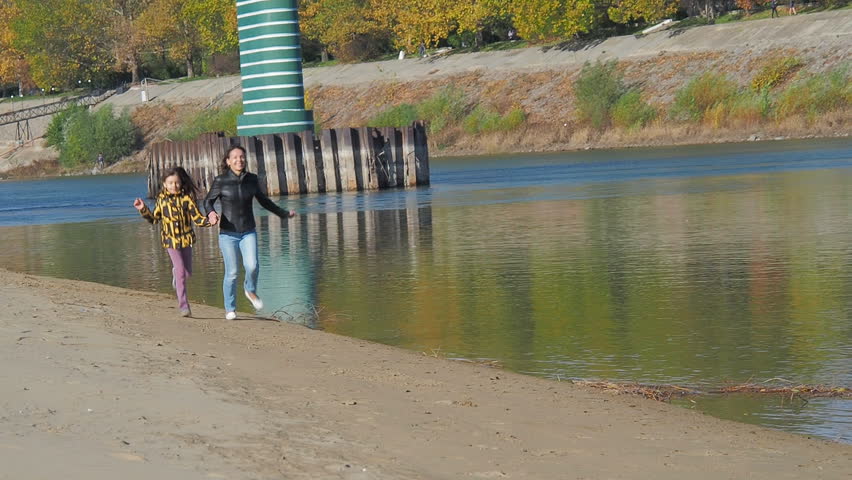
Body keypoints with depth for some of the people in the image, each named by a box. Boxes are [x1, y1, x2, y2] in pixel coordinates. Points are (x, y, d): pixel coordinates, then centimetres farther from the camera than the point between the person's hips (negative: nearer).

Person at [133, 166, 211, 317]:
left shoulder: (187, 198, -3)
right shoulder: (161, 199, 2)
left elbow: (197, 218, -5)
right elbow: (154, 218, 15)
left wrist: (208, 221, -23)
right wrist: (143, 210, 2)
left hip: (186, 238, 1)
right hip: (171, 240, -1)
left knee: (187, 272, 7)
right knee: (181, 272, -9)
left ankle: (176, 274, 45)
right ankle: (184, 306, -4)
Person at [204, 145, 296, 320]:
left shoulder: (251, 179, 1)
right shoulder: (220, 181, -8)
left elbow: (263, 200, 16)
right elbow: (208, 201, 2)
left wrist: (284, 213, 24)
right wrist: (211, 213, -21)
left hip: (248, 233, 2)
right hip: (228, 233, -2)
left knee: (252, 266, -16)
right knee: (231, 273, -2)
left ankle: (250, 290, 16)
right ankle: (230, 309, 17)